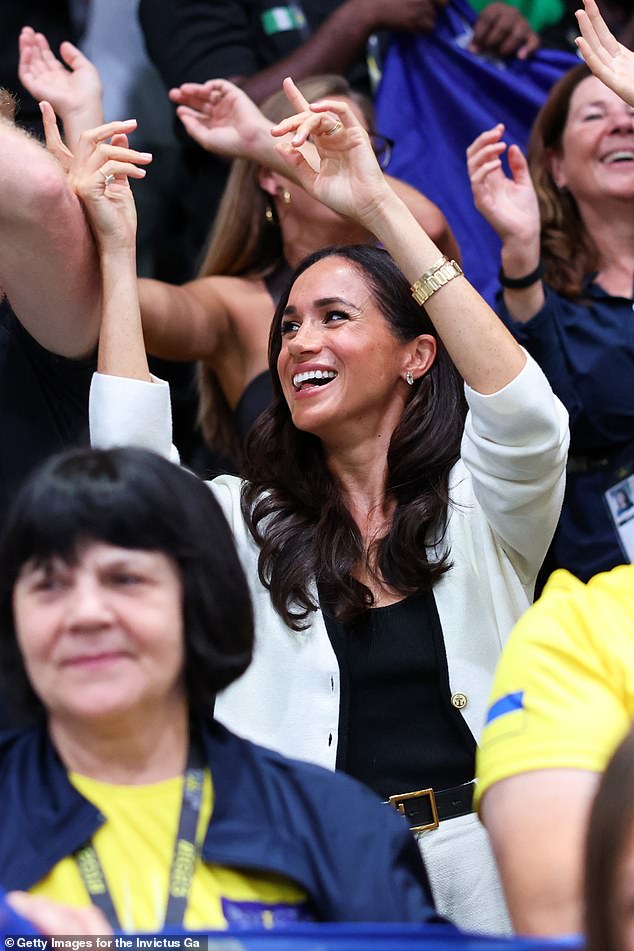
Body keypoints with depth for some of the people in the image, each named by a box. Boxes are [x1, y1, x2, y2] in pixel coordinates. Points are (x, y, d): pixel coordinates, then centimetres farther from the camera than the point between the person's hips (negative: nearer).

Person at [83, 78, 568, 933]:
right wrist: (115, 252, -6)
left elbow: (529, 420, -15)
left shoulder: (484, 509, 6)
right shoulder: (251, 523, 13)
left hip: (483, 878, -1)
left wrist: (378, 205, -18)